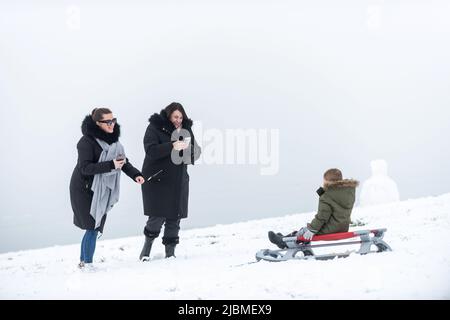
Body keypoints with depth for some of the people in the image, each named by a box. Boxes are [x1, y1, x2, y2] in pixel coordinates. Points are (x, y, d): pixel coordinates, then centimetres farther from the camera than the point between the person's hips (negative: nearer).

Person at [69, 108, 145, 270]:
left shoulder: (112, 138, 6)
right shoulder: (87, 141, -18)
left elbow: (123, 161, 11)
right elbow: (84, 168, -24)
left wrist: (135, 174, -7)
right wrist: (111, 165, -30)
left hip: (101, 190, 7)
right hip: (84, 189, -7)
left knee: (95, 226, 10)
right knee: (93, 226, -10)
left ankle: (83, 261, 21)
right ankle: (87, 262, -1)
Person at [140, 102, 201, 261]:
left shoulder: (186, 129, 9)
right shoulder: (155, 127, -5)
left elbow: (196, 153, 8)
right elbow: (151, 150, -18)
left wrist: (188, 147, -16)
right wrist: (172, 146, -29)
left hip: (178, 181, 4)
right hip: (157, 180, -4)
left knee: (174, 217, 3)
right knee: (158, 216, -8)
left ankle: (170, 252, 13)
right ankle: (147, 247, 14)